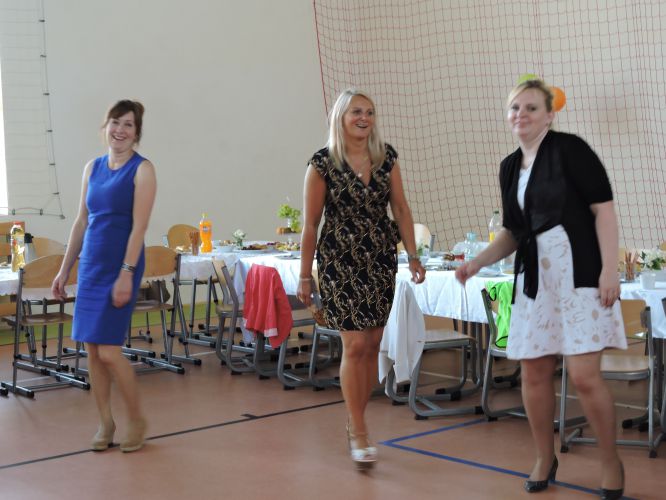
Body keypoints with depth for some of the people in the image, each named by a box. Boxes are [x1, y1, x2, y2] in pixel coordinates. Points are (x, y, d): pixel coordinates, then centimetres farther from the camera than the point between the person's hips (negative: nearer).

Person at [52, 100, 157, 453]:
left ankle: (136, 420, 10)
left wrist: (126, 274, -19)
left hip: (121, 265, -6)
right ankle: (105, 423, 19)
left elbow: (139, 225, -12)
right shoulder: (93, 167, 12)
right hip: (90, 264, 6)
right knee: (91, 348, 6)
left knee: (109, 350, -9)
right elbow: (81, 222, 15)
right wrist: (64, 270, 13)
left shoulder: (142, 170, -6)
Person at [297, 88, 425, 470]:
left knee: (373, 344, 7)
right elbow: (311, 223, -4)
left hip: (381, 260, 4)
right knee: (355, 345, -8)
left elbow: (401, 208, 7)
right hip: (340, 262, -4)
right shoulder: (323, 163, -7)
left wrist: (414, 256, 0)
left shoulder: (387, 157, 4)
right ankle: (359, 434, 1)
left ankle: (356, 421, 22)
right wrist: (305, 275, -3)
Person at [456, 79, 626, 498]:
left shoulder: (569, 148, -7)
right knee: (534, 372, 7)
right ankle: (545, 459, 26)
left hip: (580, 274, -6)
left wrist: (609, 269, -17)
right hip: (535, 280, 6)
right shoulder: (510, 167, 13)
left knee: (584, 375, -9)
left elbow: (604, 208, -10)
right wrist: (478, 262, 5)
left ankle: (611, 462, 12)